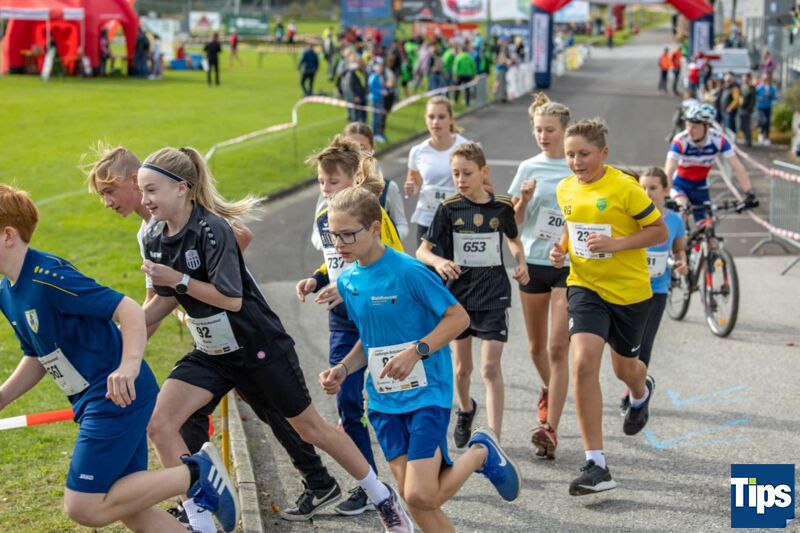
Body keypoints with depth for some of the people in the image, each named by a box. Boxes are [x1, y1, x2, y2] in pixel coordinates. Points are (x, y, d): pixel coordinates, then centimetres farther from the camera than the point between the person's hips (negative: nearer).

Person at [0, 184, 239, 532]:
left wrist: (130, 364, -42)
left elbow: (129, 310, -26)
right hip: (93, 402, 9)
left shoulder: (48, 276, -20)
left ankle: (195, 474, -3)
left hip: (117, 396, -9)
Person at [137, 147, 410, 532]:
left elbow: (231, 298, -26)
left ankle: (382, 497, 28)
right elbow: (166, 299, 8)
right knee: (158, 422, -12)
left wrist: (178, 279, -26)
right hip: (211, 353, 7)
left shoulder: (211, 229, -25)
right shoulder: (155, 240, -3)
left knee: (309, 428, 8)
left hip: (259, 347, -7)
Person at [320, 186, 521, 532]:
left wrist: (416, 351, -23)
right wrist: (343, 368, 1)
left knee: (421, 496, -14)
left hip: (426, 393, -6)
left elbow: (458, 317, -12)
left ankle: (482, 453, 11)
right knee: (413, 498, 3)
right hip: (383, 400, 6)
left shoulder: (408, 271, -16)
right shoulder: (347, 281, 4)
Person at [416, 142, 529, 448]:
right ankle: (465, 409, 45)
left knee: (491, 368, -10)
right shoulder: (448, 209, -6)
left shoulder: (502, 207, -2)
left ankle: (494, 439, -9)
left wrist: (521, 262, 0)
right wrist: (438, 262, -29)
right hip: (458, 294, 1)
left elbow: (513, 238, 18)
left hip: (494, 296, -1)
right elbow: (422, 251, -8)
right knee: (462, 367, 14)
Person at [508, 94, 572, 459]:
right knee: (537, 346, 14)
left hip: (570, 265, -3)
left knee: (558, 349, -10)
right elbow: (512, 221, 7)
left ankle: (550, 429, -10)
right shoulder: (529, 169, 5)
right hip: (533, 261, 3)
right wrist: (524, 200, -13)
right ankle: (549, 389, 45)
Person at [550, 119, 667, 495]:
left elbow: (659, 231, -10)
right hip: (585, 287, 3)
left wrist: (616, 243, -24)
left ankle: (641, 392, 61)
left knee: (625, 368, 17)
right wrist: (562, 248, 0)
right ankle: (595, 465, -15)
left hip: (630, 290, -3)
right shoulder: (565, 190, 2)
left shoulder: (625, 188, -15)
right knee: (583, 363, -18)